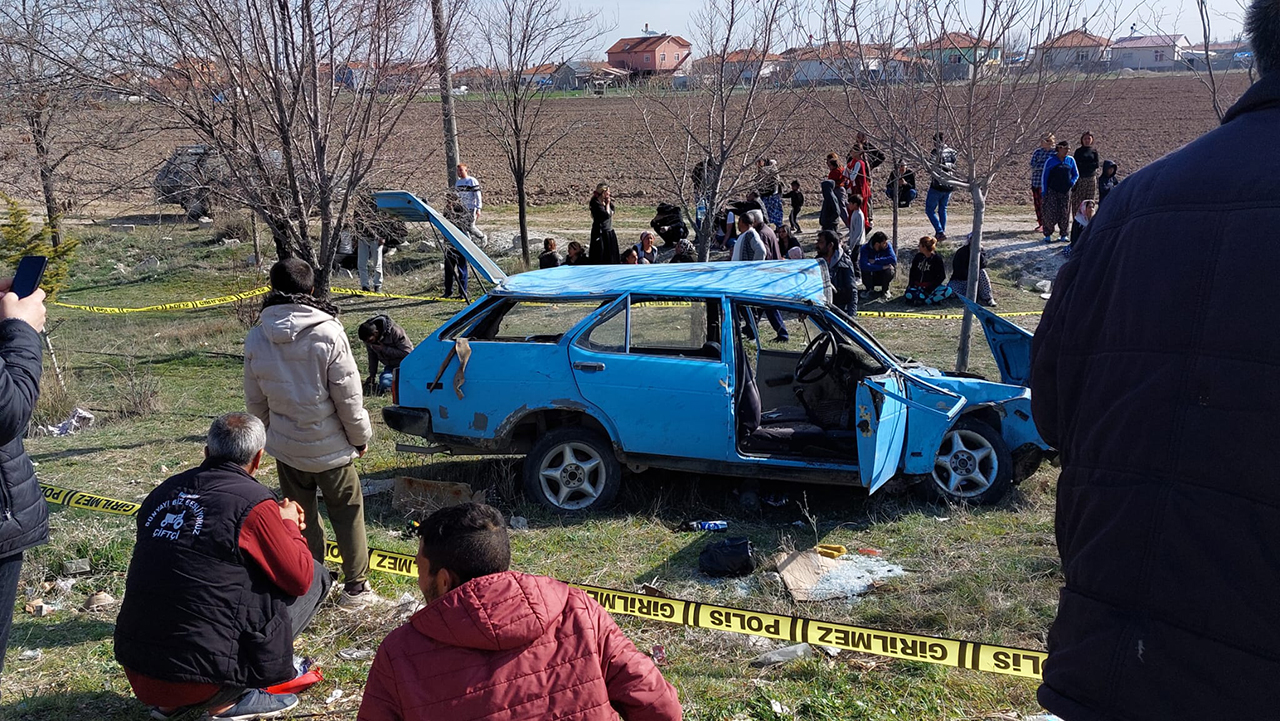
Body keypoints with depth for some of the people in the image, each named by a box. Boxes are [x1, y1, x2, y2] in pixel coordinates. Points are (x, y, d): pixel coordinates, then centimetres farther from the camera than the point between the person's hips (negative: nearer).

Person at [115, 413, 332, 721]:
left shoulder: (164, 491, 8)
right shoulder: (254, 502, -11)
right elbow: (300, 578, -3)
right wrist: (288, 525, 14)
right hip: (197, 673, -7)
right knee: (316, 576, 5)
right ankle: (229, 695, 0)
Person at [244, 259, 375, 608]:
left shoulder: (256, 339, -6)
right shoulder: (328, 334, -19)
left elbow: (255, 401, 4)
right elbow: (348, 397, -14)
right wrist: (360, 436, 1)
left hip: (286, 447, 3)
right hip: (331, 447, -3)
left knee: (300, 516, 17)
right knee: (347, 513, 13)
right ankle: (355, 586, 19)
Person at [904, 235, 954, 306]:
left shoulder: (937, 259, -2)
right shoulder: (918, 257, 10)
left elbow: (942, 276, -5)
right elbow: (912, 273, 16)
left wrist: (930, 289, -15)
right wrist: (911, 286, 0)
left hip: (931, 287, -2)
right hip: (917, 286, 2)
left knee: (948, 291, -31)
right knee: (908, 294, -33)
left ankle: (923, 302, -39)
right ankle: (934, 299, -29)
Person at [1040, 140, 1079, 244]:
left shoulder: (1071, 160, 8)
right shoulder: (1050, 161, -2)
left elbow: (1076, 174, 18)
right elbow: (1044, 177, 2)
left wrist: (1072, 182, -4)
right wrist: (1044, 193, -2)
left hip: (1066, 192, 3)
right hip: (1052, 191, -3)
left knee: (1065, 214, 5)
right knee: (1050, 214, -7)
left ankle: (1063, 235, 15)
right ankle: (1048, 235, 5)